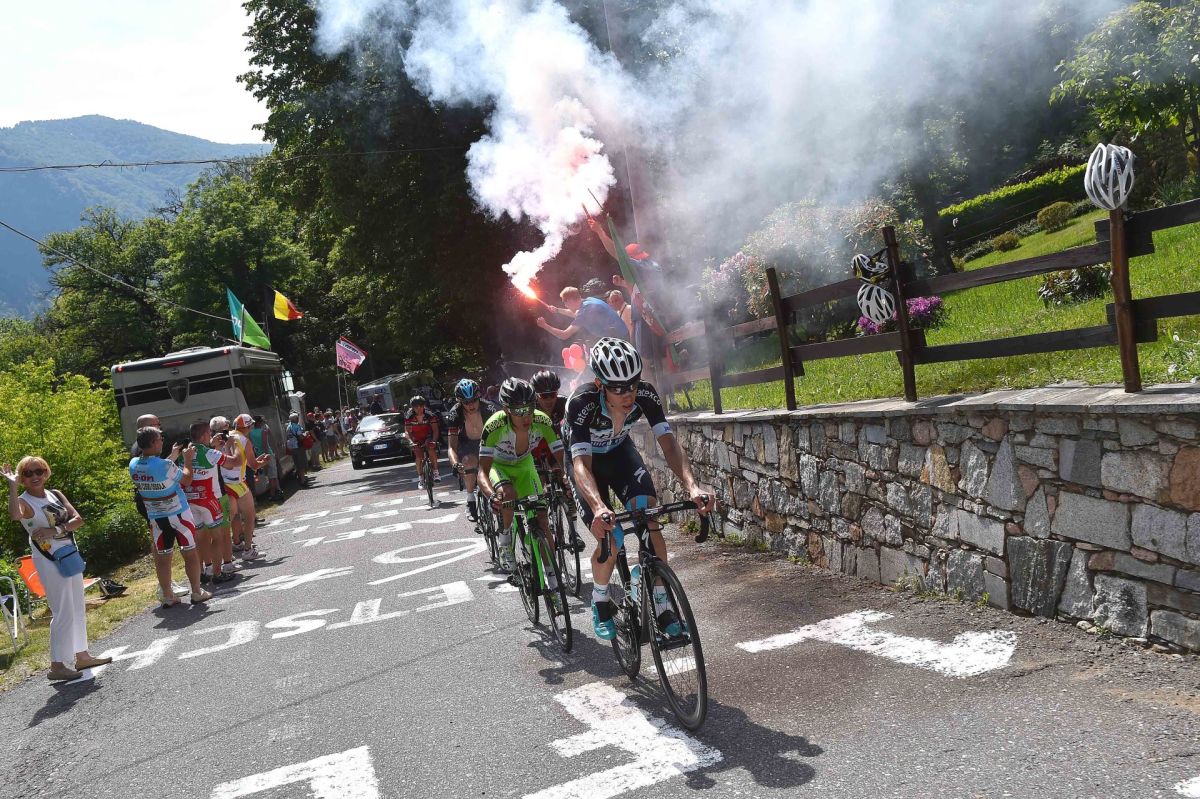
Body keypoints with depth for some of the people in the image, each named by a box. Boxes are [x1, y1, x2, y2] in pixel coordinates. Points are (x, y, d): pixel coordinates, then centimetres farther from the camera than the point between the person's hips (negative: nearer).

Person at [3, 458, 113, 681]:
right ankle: (57, 665, 0)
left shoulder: (56, 494, 7)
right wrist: (12, 486, -34)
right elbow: (14, 516, -37)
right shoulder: (24, 501, -11)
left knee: (78, 609, 14)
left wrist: (55, 530, -18)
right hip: (49, 560, -7)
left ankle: (82, 655, 25)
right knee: (63, 613, -7)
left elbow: (78, 519, -3)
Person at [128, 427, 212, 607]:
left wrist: (173, 456, 22)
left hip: (156, 516, 5)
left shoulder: (133, 465, -6)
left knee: (163, 557, 11)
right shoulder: (165, 465, -25)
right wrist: (187, 459, 4)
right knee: (190, 553, 8)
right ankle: (197, 593, 15)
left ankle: (167, 596, 17)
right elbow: (186, 480, -9)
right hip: (179, 514, -5)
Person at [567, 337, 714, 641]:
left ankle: (661, 604, -8)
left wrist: (692, 486, -51)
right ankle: (600, 601, 16)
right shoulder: (582, 403, -38)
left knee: (650, 519, -18)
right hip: (588, 459, -3)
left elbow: (668, 443, -33)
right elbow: (581, 463, -44)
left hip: (620, 451, 3)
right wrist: (599, 508, -62)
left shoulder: (645, 395, -29)